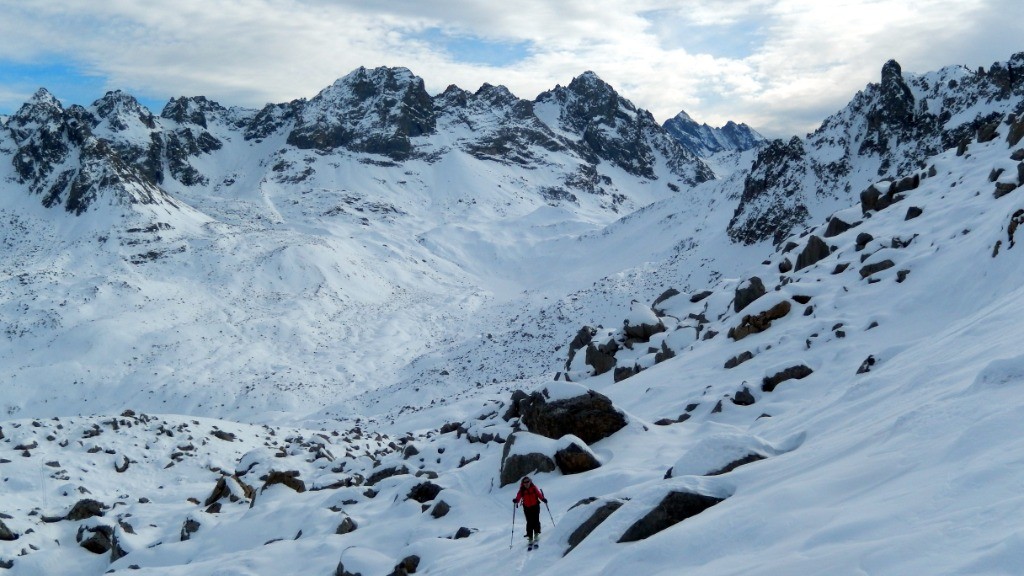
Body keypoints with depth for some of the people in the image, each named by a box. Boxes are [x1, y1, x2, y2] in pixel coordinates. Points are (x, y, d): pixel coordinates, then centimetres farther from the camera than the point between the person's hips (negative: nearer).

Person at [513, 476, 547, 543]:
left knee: (536, 520, -4)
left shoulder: (534, 488, -2)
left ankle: (536, 533, 15)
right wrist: (516, 500, -32)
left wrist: (543, 499, -18)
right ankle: (530, 537, 4)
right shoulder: (522, 490, -3)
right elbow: (518, 496, -11)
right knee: (529, 522, -2)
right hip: (527, 508, 0)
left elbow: (539, 494, -2)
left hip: (535, 506, 0)